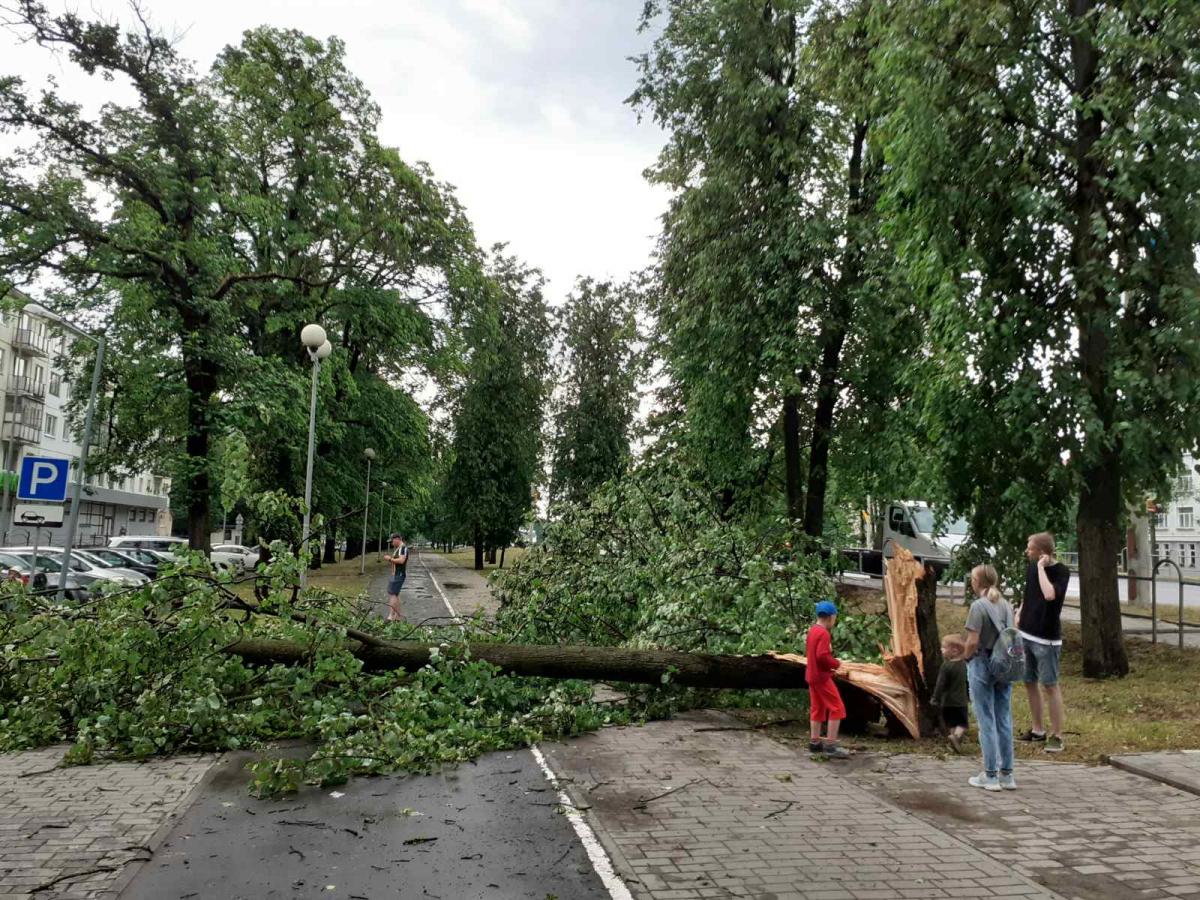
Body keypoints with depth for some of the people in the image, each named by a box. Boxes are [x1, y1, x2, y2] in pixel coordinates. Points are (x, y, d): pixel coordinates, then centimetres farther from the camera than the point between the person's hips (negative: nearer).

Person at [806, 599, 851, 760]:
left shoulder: (813, 630, 10)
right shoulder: (824, 633, -20)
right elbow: (822, 656, -28)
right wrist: (836, 663, -11)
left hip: (812, 675, 10)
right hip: (821, 677, -10)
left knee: (817, 708, 16)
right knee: (837, 708, -5)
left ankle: (814, 743, 21)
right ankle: (831, 746, -7)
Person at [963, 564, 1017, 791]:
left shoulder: (979, 606, -14)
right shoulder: (1006, 605, 6)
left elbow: (973, 641, -17)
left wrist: (967, 657, 0)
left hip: (982, 665, -6)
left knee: (987, 721, 1)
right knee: (1004, 720, 12)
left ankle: (990, 776, 7)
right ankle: (1007, 775, 18)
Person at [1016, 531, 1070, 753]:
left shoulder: (1061, 572, -14)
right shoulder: (1031, 568, 5)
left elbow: (1049, 594, -33)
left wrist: (1041, 567, -24)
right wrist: (1019, 614, 7)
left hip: (1046, 639, -7)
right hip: (1025, 634, 7)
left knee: (1050, 685, -3)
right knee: (1029, 683, 14)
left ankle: (1057, 736, 5)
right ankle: (1037, 729, 27)